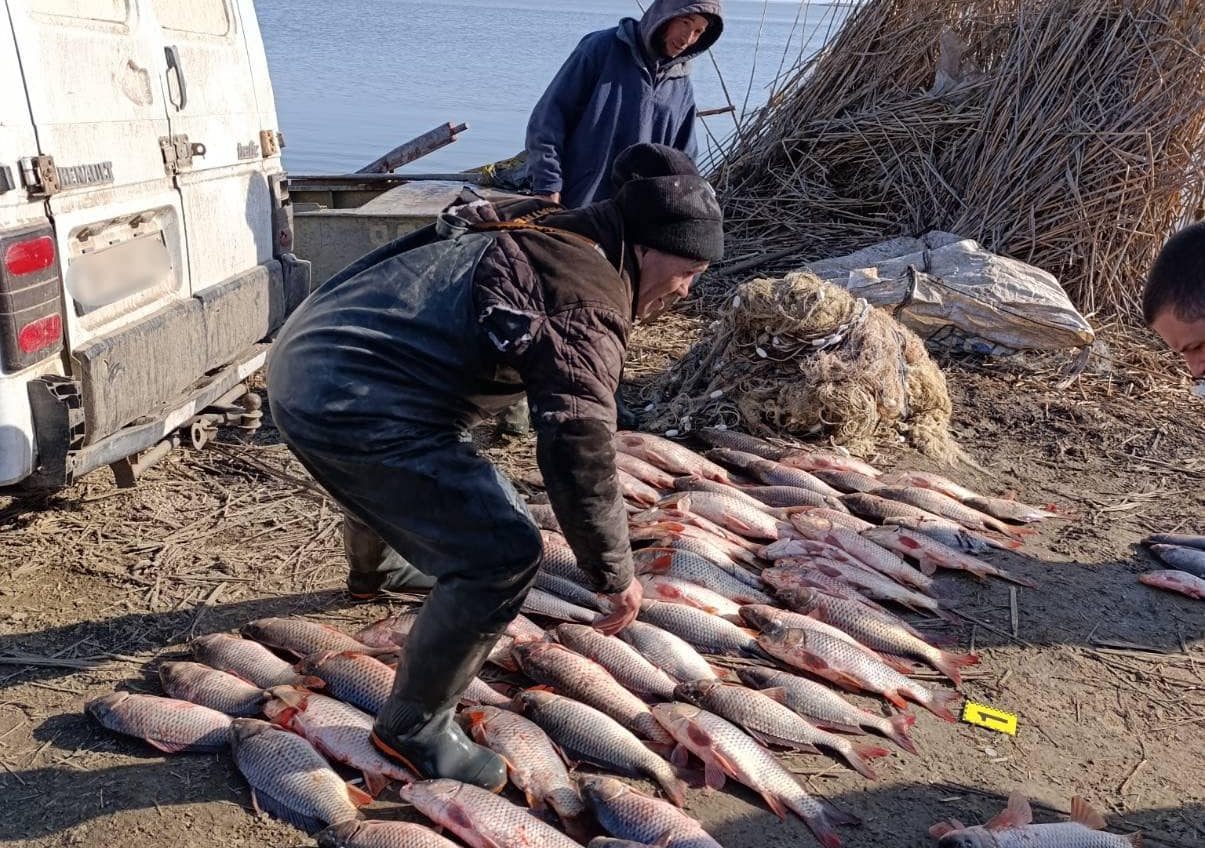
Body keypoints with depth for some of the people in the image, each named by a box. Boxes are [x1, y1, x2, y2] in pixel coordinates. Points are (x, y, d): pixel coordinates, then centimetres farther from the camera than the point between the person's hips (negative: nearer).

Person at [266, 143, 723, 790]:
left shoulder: (537, 228, 13)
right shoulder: (590, 302, -14)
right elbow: (578, 457, -18)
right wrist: (616, 574, -6)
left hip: (301, 358, 10)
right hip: (349, 407, -10)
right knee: (503, 555, -9)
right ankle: (413, 729, 8)